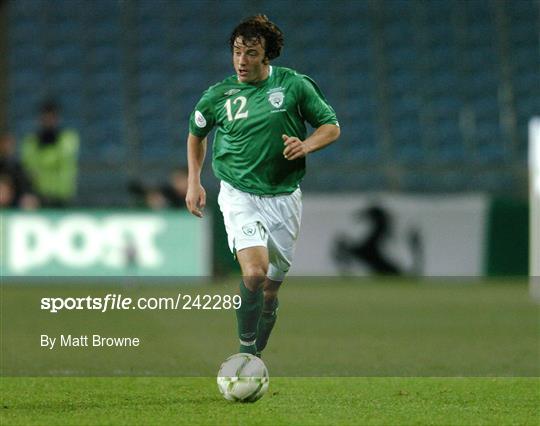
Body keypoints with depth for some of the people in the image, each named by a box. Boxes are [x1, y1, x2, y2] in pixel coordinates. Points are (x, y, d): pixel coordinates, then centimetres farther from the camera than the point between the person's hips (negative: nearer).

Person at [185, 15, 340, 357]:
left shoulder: (294, 85, -4)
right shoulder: (218, 96, -2)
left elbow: (331, 126, 6)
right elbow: (196, 133, 19)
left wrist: (306, 145, -13)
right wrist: (194, 183, 14)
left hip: (284, 197, 1)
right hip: (239, 196, -1)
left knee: (270, 289, 8)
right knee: (254, 272, -25)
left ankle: (257, 352, 27)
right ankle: (246, 348, -11)